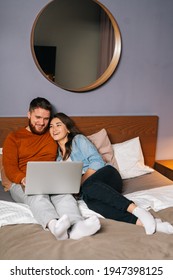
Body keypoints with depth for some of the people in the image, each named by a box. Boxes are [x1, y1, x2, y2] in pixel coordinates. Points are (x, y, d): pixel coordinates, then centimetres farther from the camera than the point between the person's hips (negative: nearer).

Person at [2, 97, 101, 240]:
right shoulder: (13, 138, 12)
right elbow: (9, 167, 2)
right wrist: (23, 179, -23)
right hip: (23, 184, -1)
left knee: (64, 192, -34)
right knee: (38, 195, -38)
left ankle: (76, 227, -61)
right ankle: (54, 225, -65)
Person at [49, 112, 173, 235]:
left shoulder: (79, 139, 7)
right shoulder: (58, 156, 23)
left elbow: (97, 161, -5)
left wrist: (81, 182, -13)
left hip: (107, 174, -2)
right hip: (86, 189, 2)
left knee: (88, 186, -38)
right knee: (90, 199, -36)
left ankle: (135, 209, -44)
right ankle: (141, 222, -49)